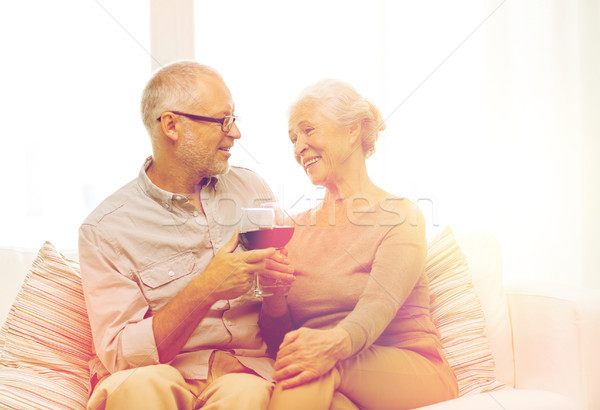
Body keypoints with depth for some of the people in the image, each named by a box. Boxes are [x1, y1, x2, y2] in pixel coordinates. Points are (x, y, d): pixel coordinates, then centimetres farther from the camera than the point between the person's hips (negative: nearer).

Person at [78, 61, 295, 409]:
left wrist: (277, 276, -6)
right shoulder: (105, 229, -3)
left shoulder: (251, 189, 13)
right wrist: (205, 291, -21)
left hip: (248, 370, 2)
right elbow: (119, 356, -9)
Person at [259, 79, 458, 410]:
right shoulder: (294, 229, 14)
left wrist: (336, 343, -40)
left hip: (414, 374, -3)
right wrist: (272, 292, -15)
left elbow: (380, 302, -18)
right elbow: (280, 340, 7)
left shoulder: (400, 215, 1)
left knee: (316, 370, -34)